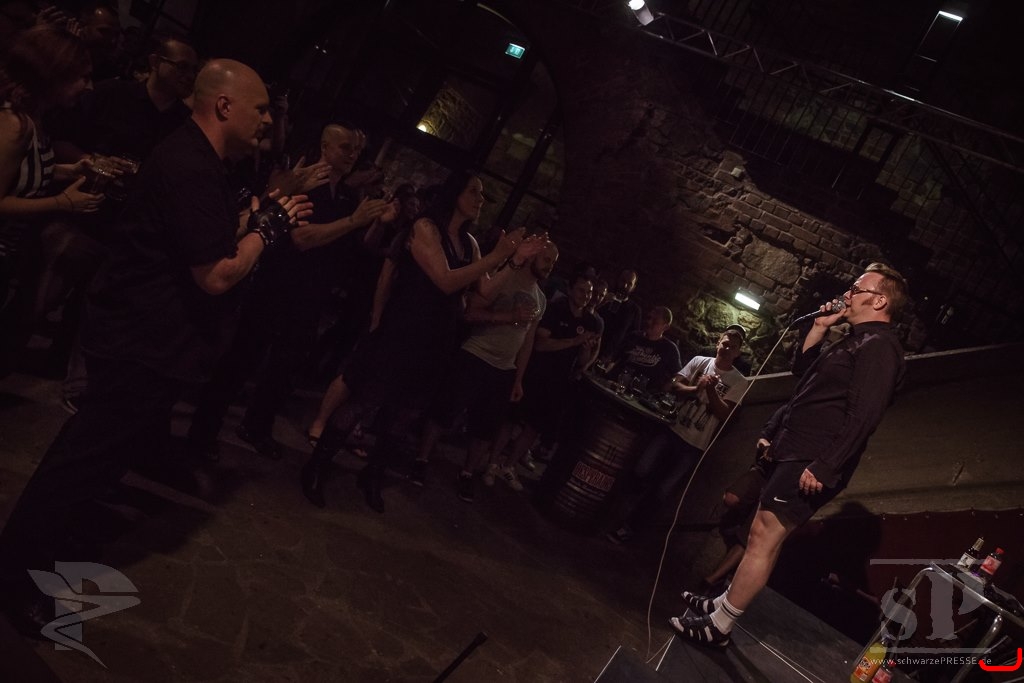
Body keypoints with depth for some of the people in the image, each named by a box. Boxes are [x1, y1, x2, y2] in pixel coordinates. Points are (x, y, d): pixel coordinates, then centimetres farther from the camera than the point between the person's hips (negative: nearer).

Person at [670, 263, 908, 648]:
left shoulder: (879, 346, -14)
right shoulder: (858, 341, 20)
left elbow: (864, 415, -24)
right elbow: (802, 370, 27)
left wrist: (823, 468, -27)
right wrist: (820, 328, 15)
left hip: (809, 463, -11)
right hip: (793, 454, 11)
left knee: (764, 537, -7)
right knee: (763, 537, 16)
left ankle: (718, 627, 0)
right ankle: (721, 605, 28)